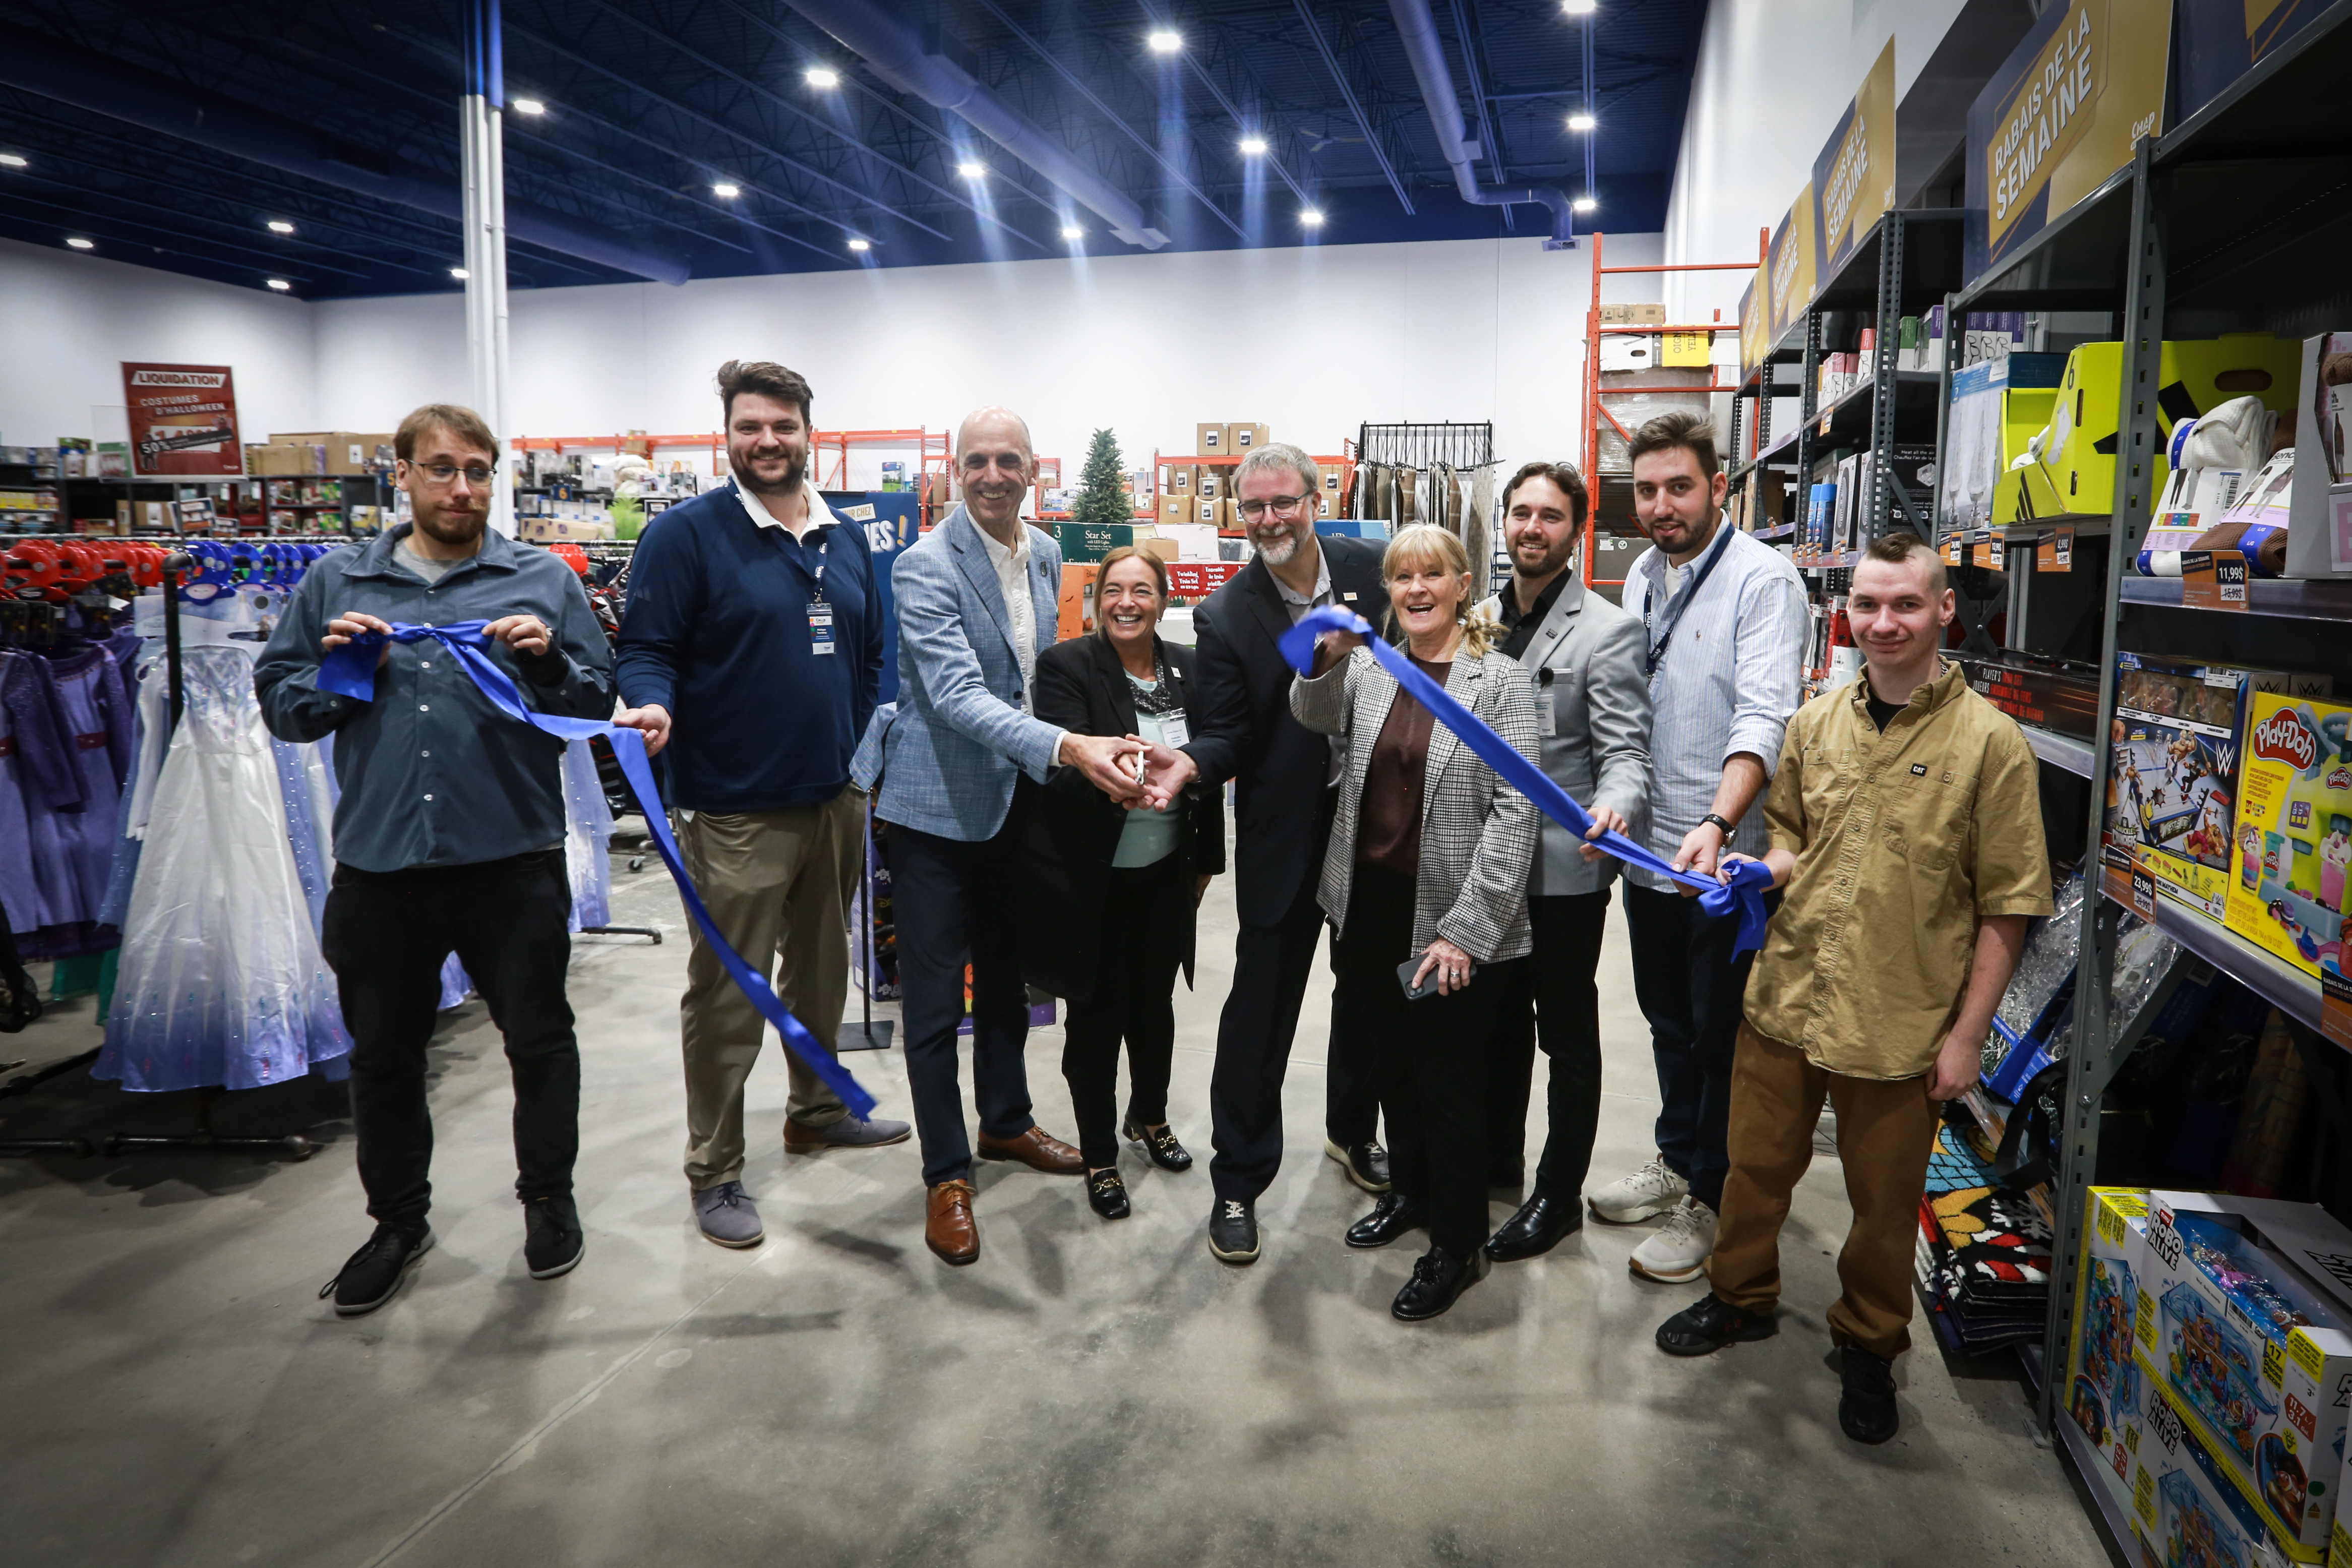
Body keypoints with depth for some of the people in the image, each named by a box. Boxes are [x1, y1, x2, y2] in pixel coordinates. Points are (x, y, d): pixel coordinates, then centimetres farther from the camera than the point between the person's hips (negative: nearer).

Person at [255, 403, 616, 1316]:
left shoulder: (543, 580, 3)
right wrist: (337, 672, -9)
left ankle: (549, 1198, 31)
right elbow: (278, 705, 10)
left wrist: (548, 665, -16)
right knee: (383, 1055, 14)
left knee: (539, 1039, 9)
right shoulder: (335, 583, 9)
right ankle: (398, 1220, 34)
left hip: (512, 860, -2)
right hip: (377, 863, 2)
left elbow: (599, 703, 3)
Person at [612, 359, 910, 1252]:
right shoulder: (687, 534, -7)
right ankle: (715, 1173, 15)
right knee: (727, 997, 2)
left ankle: (816, 1110, 39)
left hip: (838, 801, 6)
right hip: (736, 813, -6)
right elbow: (646, 651, -9)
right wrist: (654, 707, -29)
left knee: (822, 969, 20)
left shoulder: (846, 541, 11)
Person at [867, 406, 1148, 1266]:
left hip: (1016, 799, 7)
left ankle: (1006, 1122, 40)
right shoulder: (926, 565, -18)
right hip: (940, 803, -6)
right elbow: (957, 693, -29)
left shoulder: (1046, 555, 5)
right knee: (935, 999, 3)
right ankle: (946, 1175, 17)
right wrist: (1068, 748, -41)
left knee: (1005, 976, 21)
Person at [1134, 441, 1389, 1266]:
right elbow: (1228, 735, -12)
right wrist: (1190, 761, -32)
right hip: (1285, 832, -3)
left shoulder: (1372, 568, -3)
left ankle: (1353, 1130, 42)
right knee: (1262, 1003, 3)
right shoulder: (1226, 616, -10)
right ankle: (1237, 1182, 18)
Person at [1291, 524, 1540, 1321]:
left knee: (1450, 1081, 6)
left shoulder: (1500, 679, -9)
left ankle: (1458, 1246, 24)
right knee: (1392, 1064, 20)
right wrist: (1326, 661, -30)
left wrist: (1467, 928, -18)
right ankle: (1409, 1192, 43)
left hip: (1452, 917, -5)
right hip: (1371, 902, 5)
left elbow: (1515, 810, -13)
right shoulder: (1370, 666, 6)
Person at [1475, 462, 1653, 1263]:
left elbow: (1626, 751, -17)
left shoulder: (1606, 631, -12)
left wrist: (1613, 808, -36)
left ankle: (1559, 1194, 22)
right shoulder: (1483, 618, 7)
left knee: (1567, 1036, 8)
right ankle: (1496, 1159, 38)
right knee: (1499, 1019, 20)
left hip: (1563, 867, -6)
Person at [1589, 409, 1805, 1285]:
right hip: (1651, 847, 7)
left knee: (1722, 1035, 6)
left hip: (1727, 859, -7)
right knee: (1667, 1018, 21)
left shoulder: (1761, 579, -15)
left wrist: (1718, 826, -39)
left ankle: (1714, 1203, 22)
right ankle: (1676, 1161, 39)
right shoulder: (1643, 575, 9)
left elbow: (1764, 719, -26)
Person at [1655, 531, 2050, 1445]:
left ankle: (1868, 1345, 38)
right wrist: (1762, 868, -6)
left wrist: (1967, 1034, -9)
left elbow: (2006, 906, -8)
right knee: (1757, 1165, 18)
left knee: (1885, 1200, 14)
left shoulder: (1990, 743, -10)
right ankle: (1742, 1298, 42)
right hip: (1785, 999, 4)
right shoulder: (1814, 725, 4)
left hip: (1903, 1021, -3)